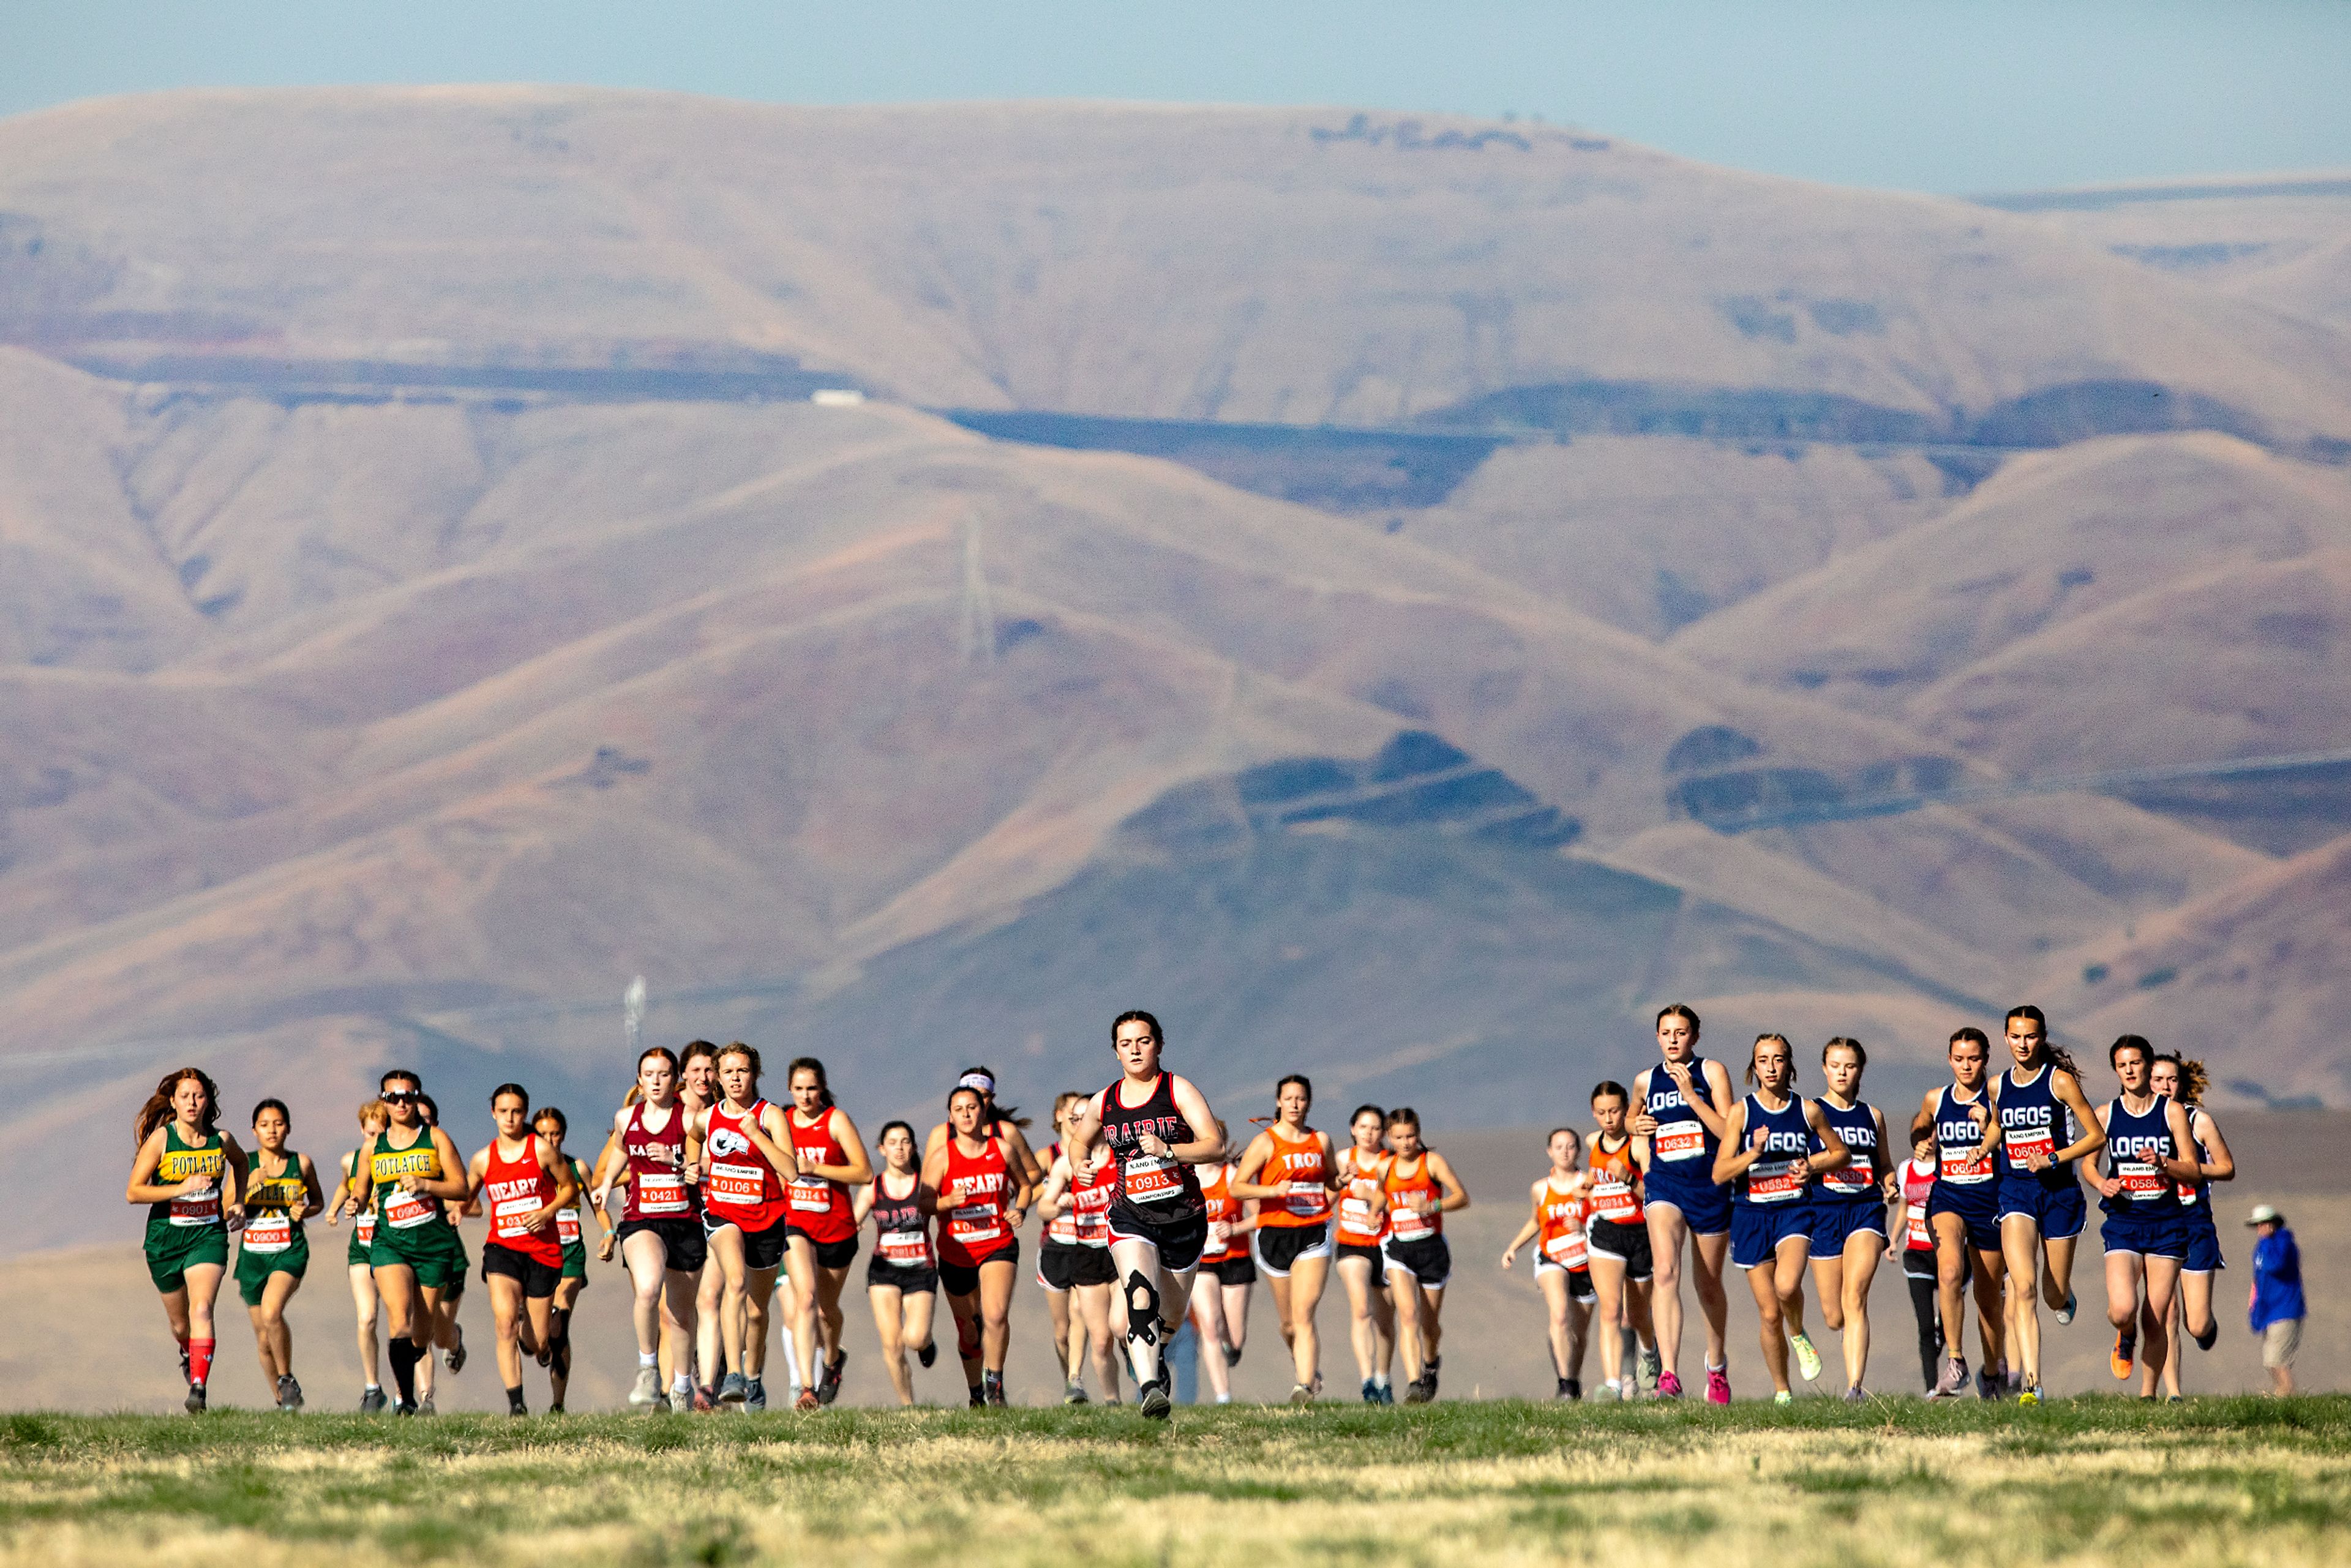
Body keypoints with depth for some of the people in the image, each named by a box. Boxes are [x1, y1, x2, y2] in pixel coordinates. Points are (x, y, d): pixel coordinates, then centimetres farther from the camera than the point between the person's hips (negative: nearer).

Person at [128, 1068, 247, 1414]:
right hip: (165, 1239, 0)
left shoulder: (221, 1140, 1)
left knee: (202, 1309, -22)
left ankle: (198, 1387, -29)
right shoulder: (161, 1139, -8)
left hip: (208, 1236, 0)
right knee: (180, 1323, 14)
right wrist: (182, 1189, -21)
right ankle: (188, 1353, 50)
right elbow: (133, 1192, -12)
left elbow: (240, 1162, 27)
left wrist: (237, 1200, 13)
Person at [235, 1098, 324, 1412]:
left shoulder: (301, 1163, 3)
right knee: (263, 1336, 7)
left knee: (271, 1312, -28)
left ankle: (287, 1380, -10)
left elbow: (319, 1202, 17)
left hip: (290, 1252, -2)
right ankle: (283, 1399, 25)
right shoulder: (245, 1165, 2)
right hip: (253, 1253, 2)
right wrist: (249, 1186, -19)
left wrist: (305, 1211, -4)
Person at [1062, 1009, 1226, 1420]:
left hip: (1184, 1216, 0)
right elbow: (1079, 1140, 25)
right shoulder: (1103, 1104, 4)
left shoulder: (1178, 1090, -5)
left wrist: (1167, 1149, -29)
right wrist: (1079, 1165, 3)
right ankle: (1150, 1389, -36)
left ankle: (1154, 1355, 50)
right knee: (1141, 1298, -26)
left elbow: (1215, 1147, -14)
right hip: (1131, 1218, 0)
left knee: (1172, 1314, 15)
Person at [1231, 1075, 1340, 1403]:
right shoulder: (1266, 1142, -2)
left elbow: (1332, 1182, 26)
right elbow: (1237, 1187, -6)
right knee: (1288, 1321, 10)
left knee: (1304, 1315, -15)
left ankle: (1304, 1387, -22)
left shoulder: (1321, 1141, 9)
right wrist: (1274, 1191, -19)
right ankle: (1306, 1365, 39)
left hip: (1314, 1235, 1)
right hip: (1275, 1235, -1)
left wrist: (1344, 1180, 4)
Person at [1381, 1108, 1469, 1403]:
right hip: (1398, 1250, 1)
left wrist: (1431, 1206, -24)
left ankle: (1431, 1364, 44)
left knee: (1430, 1322, 11)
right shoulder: (1386, 1167, 6)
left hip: (1432, 1248, -1)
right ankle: (1413, 1384, -26)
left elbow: (1462, 1197, -10)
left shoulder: (1432, 1161, -4)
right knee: (1408, 1313, -19)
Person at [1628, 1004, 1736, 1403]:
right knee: (1665, 1270, -23)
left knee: (1709, 1284, 13)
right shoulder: (1645, 1081, 9)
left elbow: (1728, 1131, -11)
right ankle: (1669, 1376, -33)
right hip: (1664, 1185, 1)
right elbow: (1633, 1116, 30)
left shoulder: (1711, 1072, -1)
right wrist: (1637, 1126, 7)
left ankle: (1716, 1364, 41)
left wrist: (1691, 1095, -17)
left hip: (1709, 1186, -1)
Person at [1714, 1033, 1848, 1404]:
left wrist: (1812, 1166, -4)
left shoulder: (1808, 1110, 2)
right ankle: (1781, 1391, 19)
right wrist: (1755, 1152, -21)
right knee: (1769, 1314, 3)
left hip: (1794, 1210, -1)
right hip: (1752, 1216, 1)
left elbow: (1841, 1153, 15)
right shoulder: (1741, 1113, -1)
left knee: (1787, 1286, -29)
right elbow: (1720, 1172, -5)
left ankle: (1799, 1335, 3)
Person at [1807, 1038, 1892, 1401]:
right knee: (1835, 1317, 2)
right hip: (1824, 1210, 0)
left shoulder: (1872, 1116, 12)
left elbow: (1884, 1167, 21)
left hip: (1866, 1209, 0)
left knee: (1855, 1296, -21)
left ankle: (1855, 1386, -25)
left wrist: (1890, 1187, 0)